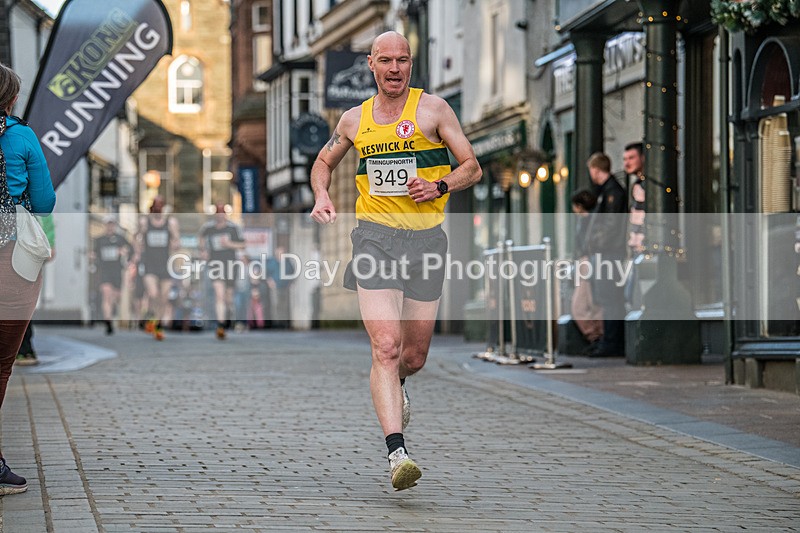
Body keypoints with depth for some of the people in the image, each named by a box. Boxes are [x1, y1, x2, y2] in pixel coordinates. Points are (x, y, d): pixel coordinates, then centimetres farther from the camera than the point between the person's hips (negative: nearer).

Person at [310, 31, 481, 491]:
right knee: (386, 346, -17)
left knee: (415, 356, 9)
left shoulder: (433, 109, 3)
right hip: (375, 236, 0)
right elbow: (324, 163, 28)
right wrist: (322, 196, 7)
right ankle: (397, 453, -23)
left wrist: (438, 187, -15)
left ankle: (395, 385, 47)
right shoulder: (354, 120, 11)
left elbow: (472, 168, 5)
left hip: (426, 237, 0)